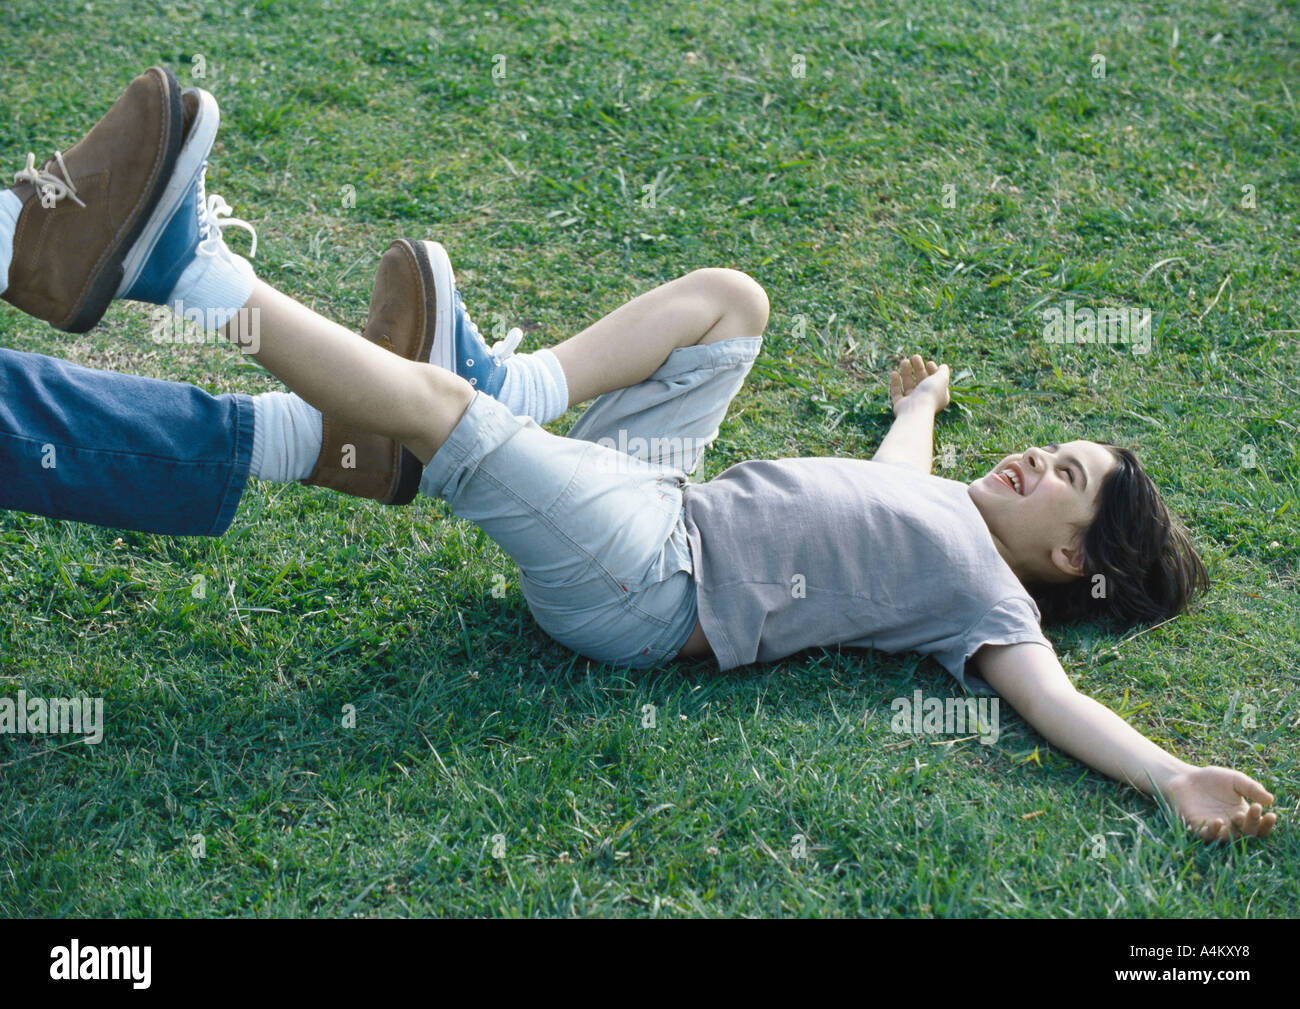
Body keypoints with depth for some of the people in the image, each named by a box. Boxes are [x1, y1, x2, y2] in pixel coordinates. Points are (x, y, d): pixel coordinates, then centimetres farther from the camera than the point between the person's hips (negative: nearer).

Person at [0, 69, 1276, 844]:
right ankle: (520, 390, 0)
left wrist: (1176, 778, -39)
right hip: (649, 501, 9)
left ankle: (196, 269, -12)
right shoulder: (945, 503, 17)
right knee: (730, 296, 16)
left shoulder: (985, 590, -6)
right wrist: (923, 397, 60)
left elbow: (1053, 697, -21)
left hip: (645, 584, -9)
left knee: (431, 399, -26)